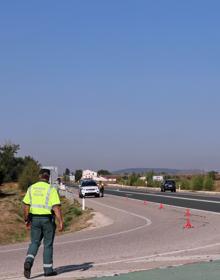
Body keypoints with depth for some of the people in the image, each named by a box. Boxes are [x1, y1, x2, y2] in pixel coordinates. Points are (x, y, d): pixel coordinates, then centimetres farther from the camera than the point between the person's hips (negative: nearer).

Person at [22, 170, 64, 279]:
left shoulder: (31, 188, 4)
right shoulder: (51, 189, -8)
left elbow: (26, 205, 3)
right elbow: (56, 207, -16)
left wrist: (26, 219, 14)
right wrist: (60, 222, -17)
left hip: (34, 218, 3)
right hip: (48, 219, -3)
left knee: (34, 243, 12)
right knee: (48, 244, 8)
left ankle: (28, 262, -13)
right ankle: (48, 269, 13)